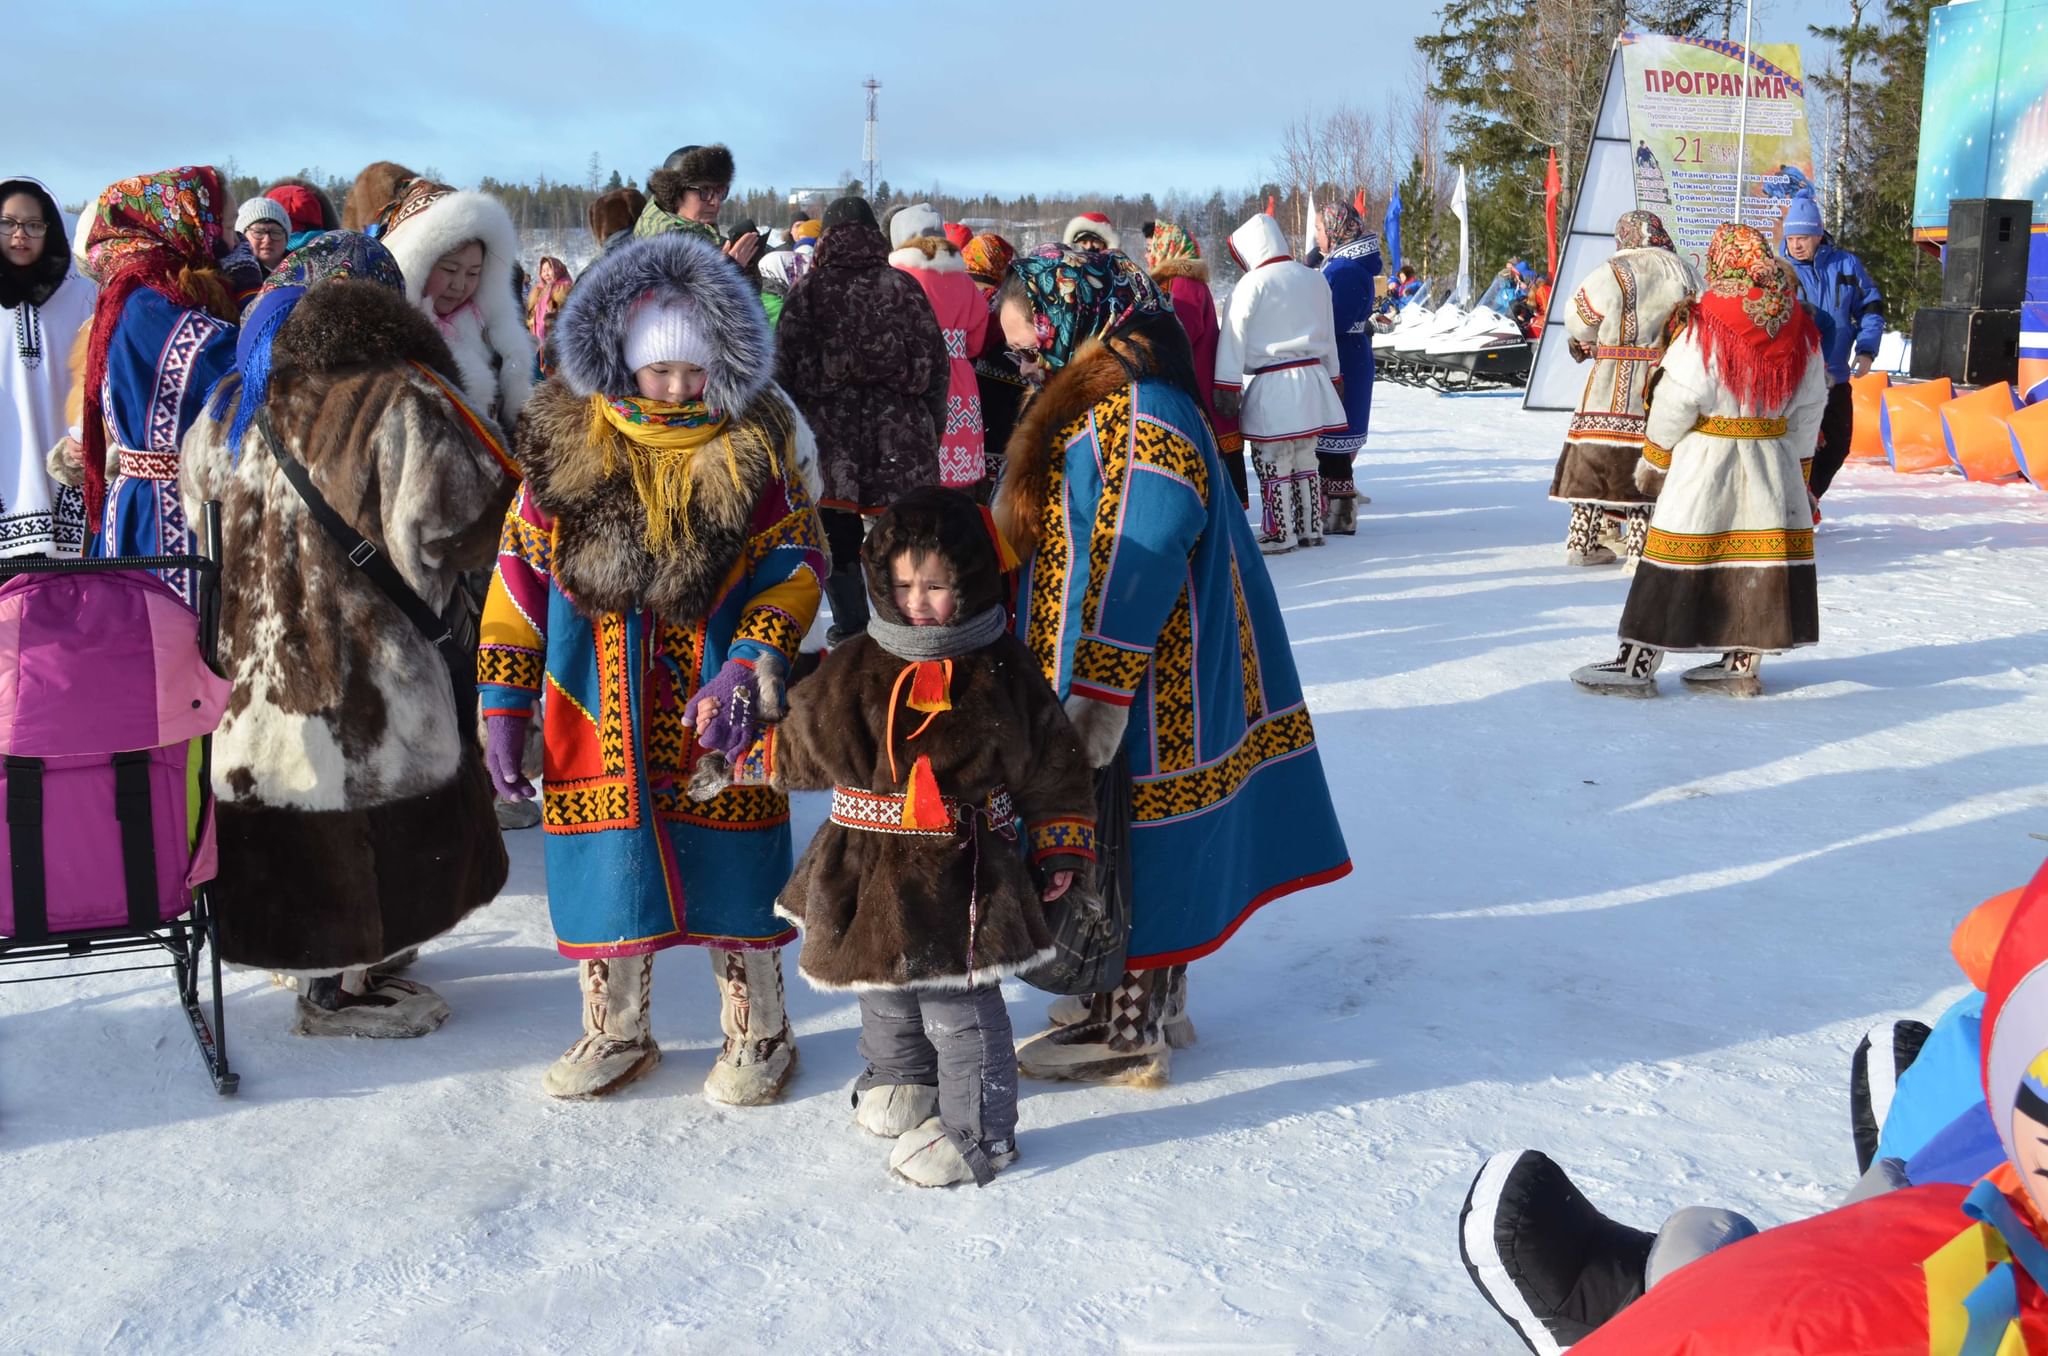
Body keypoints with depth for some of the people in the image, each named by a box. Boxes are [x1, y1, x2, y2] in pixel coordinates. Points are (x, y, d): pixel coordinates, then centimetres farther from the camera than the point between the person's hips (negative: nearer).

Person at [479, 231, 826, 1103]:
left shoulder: (753, 443, -4)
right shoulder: (565, 440, -1)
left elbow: (795, 559, -2)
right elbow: (520, 567, 3)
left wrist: (748, 668, -17)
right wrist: (502, 701, 0)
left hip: (718, 707, -1)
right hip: (598, 706, 2)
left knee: (732, 864, 6)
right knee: (605, 858, 10)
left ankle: (756, 1034, 28)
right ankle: (614, 1032, 32)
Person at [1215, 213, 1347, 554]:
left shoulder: (1253, 283, -10)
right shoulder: (1316, 280, 11)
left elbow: (1234, 338, -12)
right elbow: (1329, 335, 19)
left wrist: (1228, 386, -10)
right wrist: (1332, 376, 27)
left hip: (1271, 386, -7)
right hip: (1312, 379, 7)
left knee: (1273, 462, 1)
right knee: (1305, 458, 15)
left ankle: (1280, 534, 5)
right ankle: (1310, 528, 22)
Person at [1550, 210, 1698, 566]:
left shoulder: (1613, 273, -8)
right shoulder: (1686, 274, 4)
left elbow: (1578, 319, 0)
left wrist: (1586, 342, 20)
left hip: (1613, 387, -3)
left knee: (1595, 456, 6)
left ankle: (1582, 541, 9)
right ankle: (1640, 547, 9)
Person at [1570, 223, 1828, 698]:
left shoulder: (1709, 325, -14)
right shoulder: (1800, 329, 4)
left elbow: (1679, 398, -13)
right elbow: (1809, 407, 9)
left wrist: (1653, 456, 0)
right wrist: (1797, 465, 19)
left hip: (1706, 460, -6)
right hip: (1773, 459, 6)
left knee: (1674, 558, -2)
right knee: (1759, 556, 12)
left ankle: (1637, 663, 1)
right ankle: (1742, 663, 19)